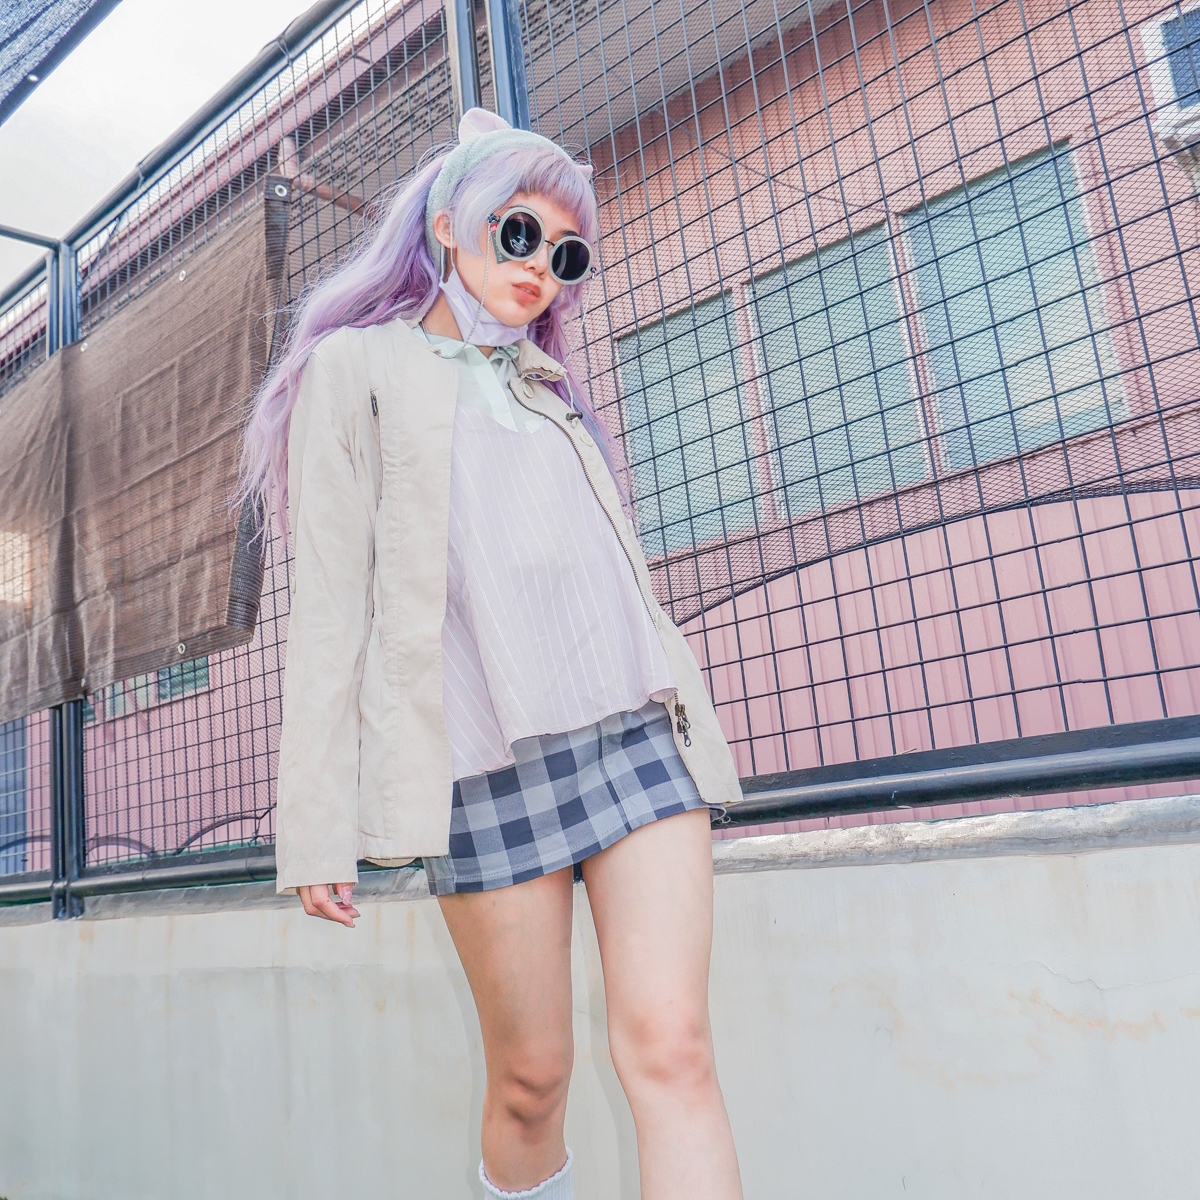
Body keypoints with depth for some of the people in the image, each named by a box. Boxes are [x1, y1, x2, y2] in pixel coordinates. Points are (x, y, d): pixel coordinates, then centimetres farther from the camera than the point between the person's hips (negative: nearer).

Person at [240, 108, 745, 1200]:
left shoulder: (546, 388, 26)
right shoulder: (359, 367, 10)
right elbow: (331, 596, 1)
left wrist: (680, 736, 20)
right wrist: (318, 817, -5)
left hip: (637, 730, 4)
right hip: (488, 760, -4)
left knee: (670, 1049, -7)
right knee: (532, 1078, 5)